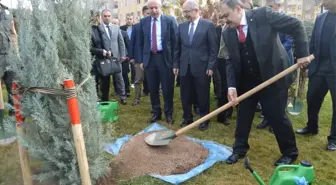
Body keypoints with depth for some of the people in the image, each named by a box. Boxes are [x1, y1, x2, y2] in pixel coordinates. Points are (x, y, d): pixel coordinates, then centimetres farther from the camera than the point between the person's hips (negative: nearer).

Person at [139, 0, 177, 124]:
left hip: (165, 58, -3)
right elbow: (141, 42, 10)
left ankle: (168, 114, 21)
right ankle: (156, 113, 26)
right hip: (149, 58, 3)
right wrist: (141, 60, 5)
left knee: (167, 88, 5)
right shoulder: (143, 22, 6)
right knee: (153, 88, 10)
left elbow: (175, 41, -3)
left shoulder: (170, 20, -3)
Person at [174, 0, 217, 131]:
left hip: (202, 67, -4)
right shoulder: (181, 26, 9)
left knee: (203, 96, 6)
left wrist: (210, 66, -9)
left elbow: (213, 48, -4)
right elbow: (178, 48, 13)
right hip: (184, 67, 4)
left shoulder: (208, 25, -3)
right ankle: (187, 118, 27)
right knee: (185, 96, 10)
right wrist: (176, 64, 8)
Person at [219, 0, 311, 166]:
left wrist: (302, 53, -12)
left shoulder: (263, 15, -15)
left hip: (273, 78, -4)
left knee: (277, 117, 6)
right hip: (246, 82, 4)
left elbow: (296, 26, -9)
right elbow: (231, 61, -1)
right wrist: (231, 85, -13)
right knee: (243, 116, 11)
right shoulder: (228, 33, -3)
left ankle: (290, 152, 28)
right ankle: (239, 150, 31)